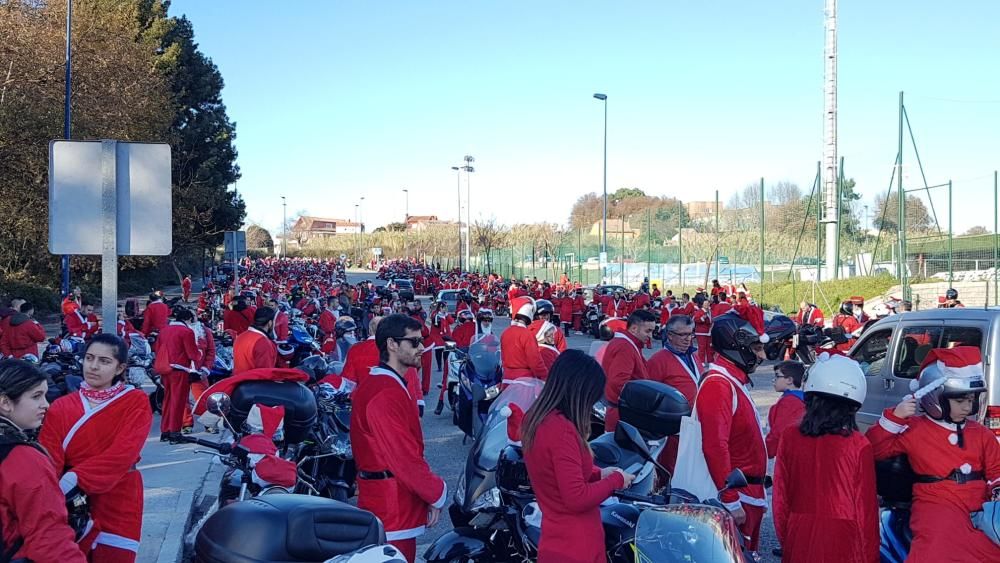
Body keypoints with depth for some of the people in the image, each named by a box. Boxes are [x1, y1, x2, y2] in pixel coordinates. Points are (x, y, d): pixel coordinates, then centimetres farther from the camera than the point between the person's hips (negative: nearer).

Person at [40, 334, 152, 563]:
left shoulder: (136, 402, -5)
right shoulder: (60, 407, 3)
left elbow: (123, 453, -18)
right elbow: (49, 458, -9)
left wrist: (76, 477, -29)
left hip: (117, 506, -2)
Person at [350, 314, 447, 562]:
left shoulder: (385, 384, 12)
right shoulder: (386, 394, -22)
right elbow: (404, 457, -24)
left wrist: (429, 489, 9)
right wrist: (437, 493, -12)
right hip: (392, 507, -10)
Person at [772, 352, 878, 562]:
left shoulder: (789, 437, -6)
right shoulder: (858, 446, -12)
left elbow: (780, 498, 2)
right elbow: (866, 506, -6)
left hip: (799, 540, 2)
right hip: (843, 544, -2)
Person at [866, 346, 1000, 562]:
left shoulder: (982, 434, 16)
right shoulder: (914, 429, 3)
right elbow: (874, 449, -1)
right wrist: (894, 417, -10)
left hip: (980, 508, 5)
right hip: (937, 505, -5)